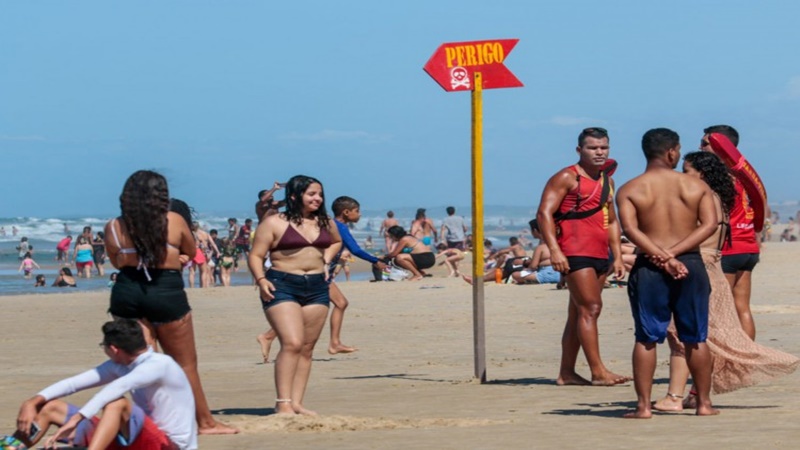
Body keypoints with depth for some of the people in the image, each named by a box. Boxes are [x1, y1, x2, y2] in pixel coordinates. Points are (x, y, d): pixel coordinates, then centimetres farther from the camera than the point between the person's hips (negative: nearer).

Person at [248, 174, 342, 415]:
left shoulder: (326, 223, 13)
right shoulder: (274, 223, -3)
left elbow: (336, 242, 33)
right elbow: (256, 255, -3)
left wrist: (326, 261, 16)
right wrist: (261, 280, -19)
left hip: (317, 287, 6)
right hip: (283, 286, -6)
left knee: (307, 348, 4)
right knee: (292, 343, -18)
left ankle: (296, 402, 7)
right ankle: (283, 403, -17)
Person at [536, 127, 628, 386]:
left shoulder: (607, 181, 20)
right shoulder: (567, 178, -4)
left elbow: (612, 221, 27)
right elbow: (544, 213, -12)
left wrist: (618, 256, 19)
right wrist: (554, 250, -22)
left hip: (599, 255, 8)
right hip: (575, 253, -8)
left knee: (578, 313, 9)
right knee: (590, 308, -14)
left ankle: (566, 373, 13)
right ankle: (598, 372, -15)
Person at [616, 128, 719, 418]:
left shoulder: (629, 190, 0)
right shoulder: (696, 186, 4)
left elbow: (630, 229, -13)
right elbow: (710, 224, -6)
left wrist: (663, 258, -17)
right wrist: (674, 253, -12)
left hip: (649, 267, -1)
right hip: (691, 264, 1)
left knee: (646, 339, 4)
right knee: (696, 339, 10)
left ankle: (644, 406, 1)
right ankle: (704, 403, 15)